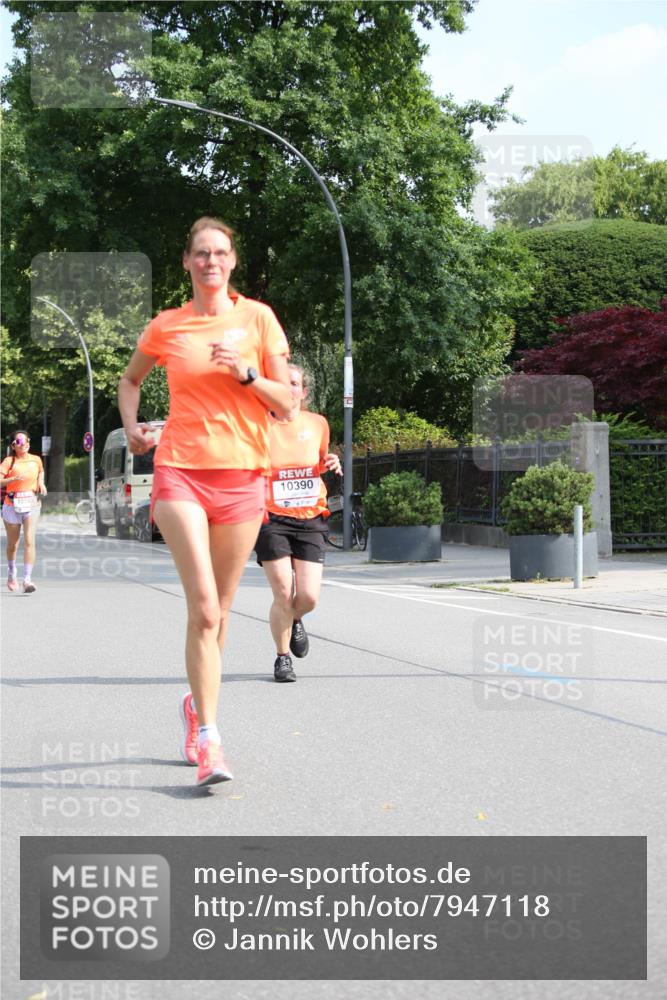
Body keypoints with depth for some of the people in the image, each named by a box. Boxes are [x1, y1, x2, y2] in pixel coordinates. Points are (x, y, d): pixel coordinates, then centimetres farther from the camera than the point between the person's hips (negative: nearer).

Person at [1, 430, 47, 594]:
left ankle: (27, 580, -20)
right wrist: (14, 478, -31)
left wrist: (40, 483, 11)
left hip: (31, 505, 1)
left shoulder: (36, 460, 6)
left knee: (29, 541, -15)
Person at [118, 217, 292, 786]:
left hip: (242, 474, 1)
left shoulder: (257, 317, 4)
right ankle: (209, 741, -15)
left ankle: (197, 704, 33)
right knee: (203, 608, -15)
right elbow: (131, 380, 25)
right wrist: (132, 426, 9)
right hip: (180, 471, -1)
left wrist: (246, 373, -13)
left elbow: (284, 402, 3)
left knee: (219, 610, 9)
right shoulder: (166, 327, 6)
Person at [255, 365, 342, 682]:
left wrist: (332, 465, 1)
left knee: (309, 596, -7)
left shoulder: (317, 424, 6)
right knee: (283, 594, -8)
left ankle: (295, 621, 31)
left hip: (309, 520, 3)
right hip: (271, 519, -3)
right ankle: (282, 657, 16)